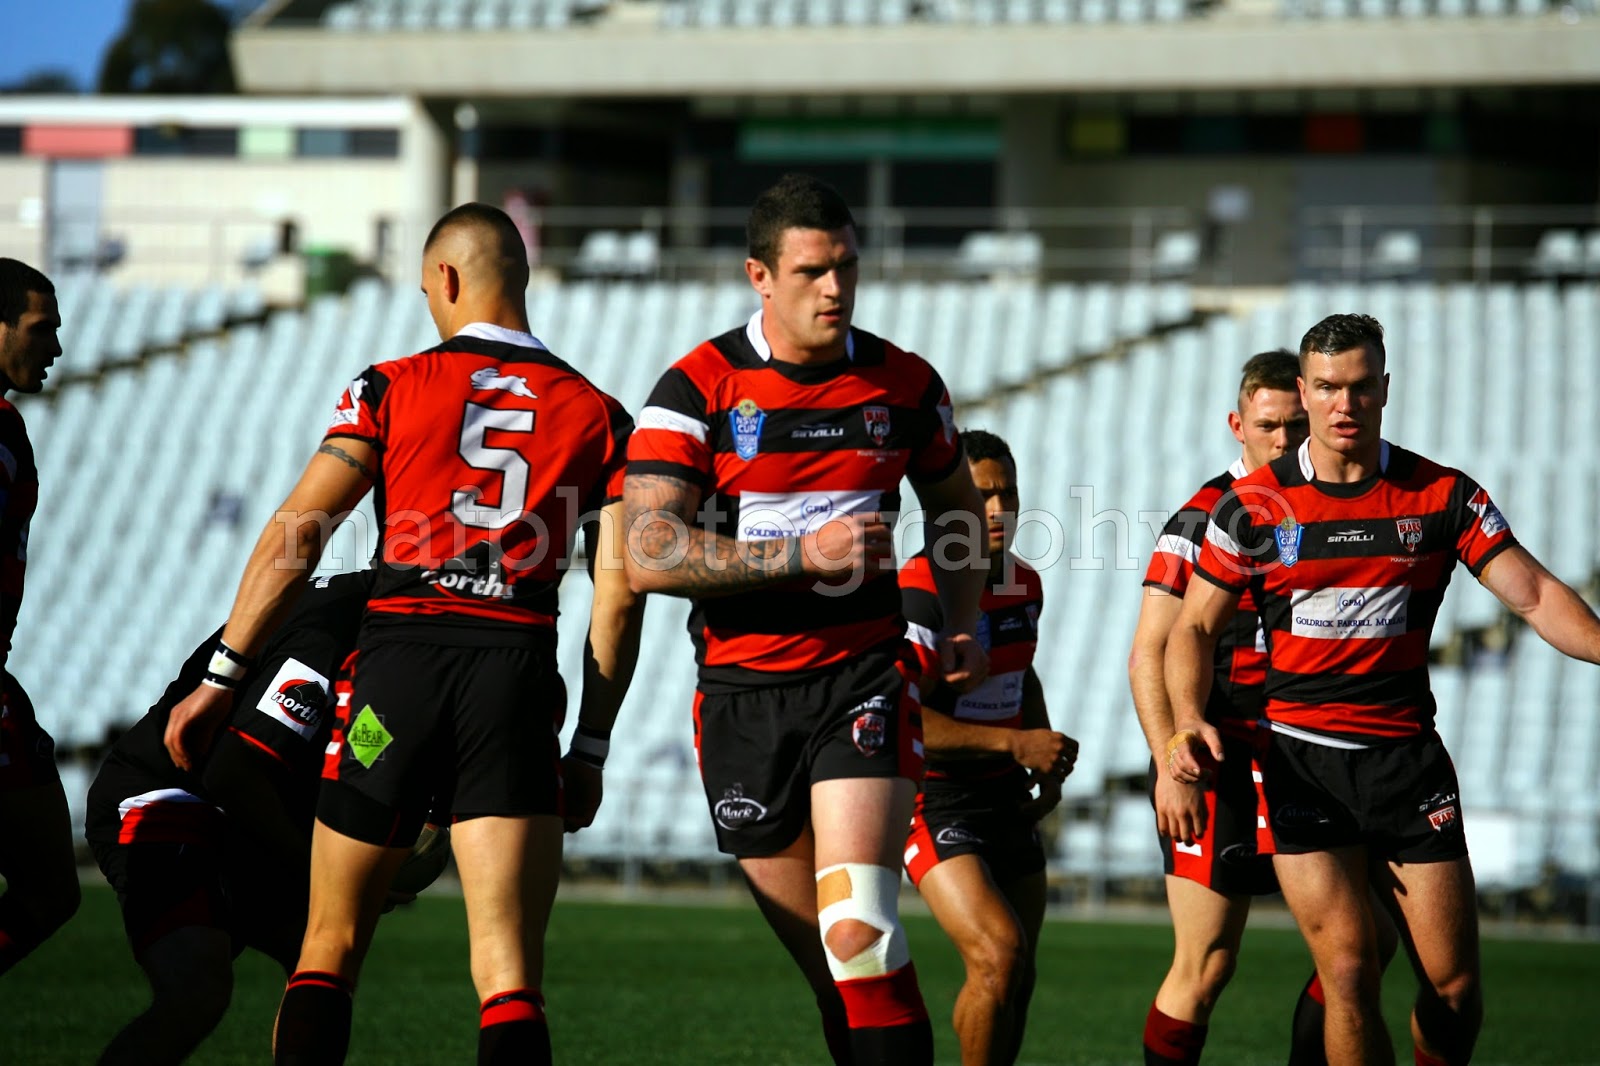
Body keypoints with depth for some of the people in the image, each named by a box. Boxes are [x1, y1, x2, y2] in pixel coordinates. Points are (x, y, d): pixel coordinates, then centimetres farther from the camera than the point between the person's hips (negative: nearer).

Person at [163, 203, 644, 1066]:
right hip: (517, 671, 1)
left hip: (396, 656, -1)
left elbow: (295, 536, 1)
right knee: (510, 981, -4)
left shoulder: (392, 388, 7)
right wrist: (591, 750, 12)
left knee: (329, 950, 11)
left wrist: (220, 679, 4)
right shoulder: (598, 417, 12)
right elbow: (618, 594, 7)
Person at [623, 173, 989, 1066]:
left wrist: (964, 627, 9)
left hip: (865, 680, 0)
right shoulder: (698, 389, -5)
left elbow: (957, 505, 24)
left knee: (859, 932, -19)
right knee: (824, 959, 7)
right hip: (743, 695, 0)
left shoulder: (906, 385, 4)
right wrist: (804, 555, -21)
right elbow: (650, 556, -15)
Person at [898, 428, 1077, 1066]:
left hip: (1007, 799, 8)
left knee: (1017, 978, 9)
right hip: (935, 802, -8)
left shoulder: (1025, 585, 9)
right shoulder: (921, 591, -19)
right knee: (997, 953, -21)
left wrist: (1048, 759, 14)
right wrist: (1013, 743, -26)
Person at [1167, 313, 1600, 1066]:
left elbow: (1536, 597, 1)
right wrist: (1190, 719, -13)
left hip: (1407, 754, 2)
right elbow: (1195, 627, 5)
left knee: (1455, 986, -2)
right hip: (1301, 757, -1)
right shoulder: (1254, 504, 0)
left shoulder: (1443, 496, 2)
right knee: (1348, 970, -14)